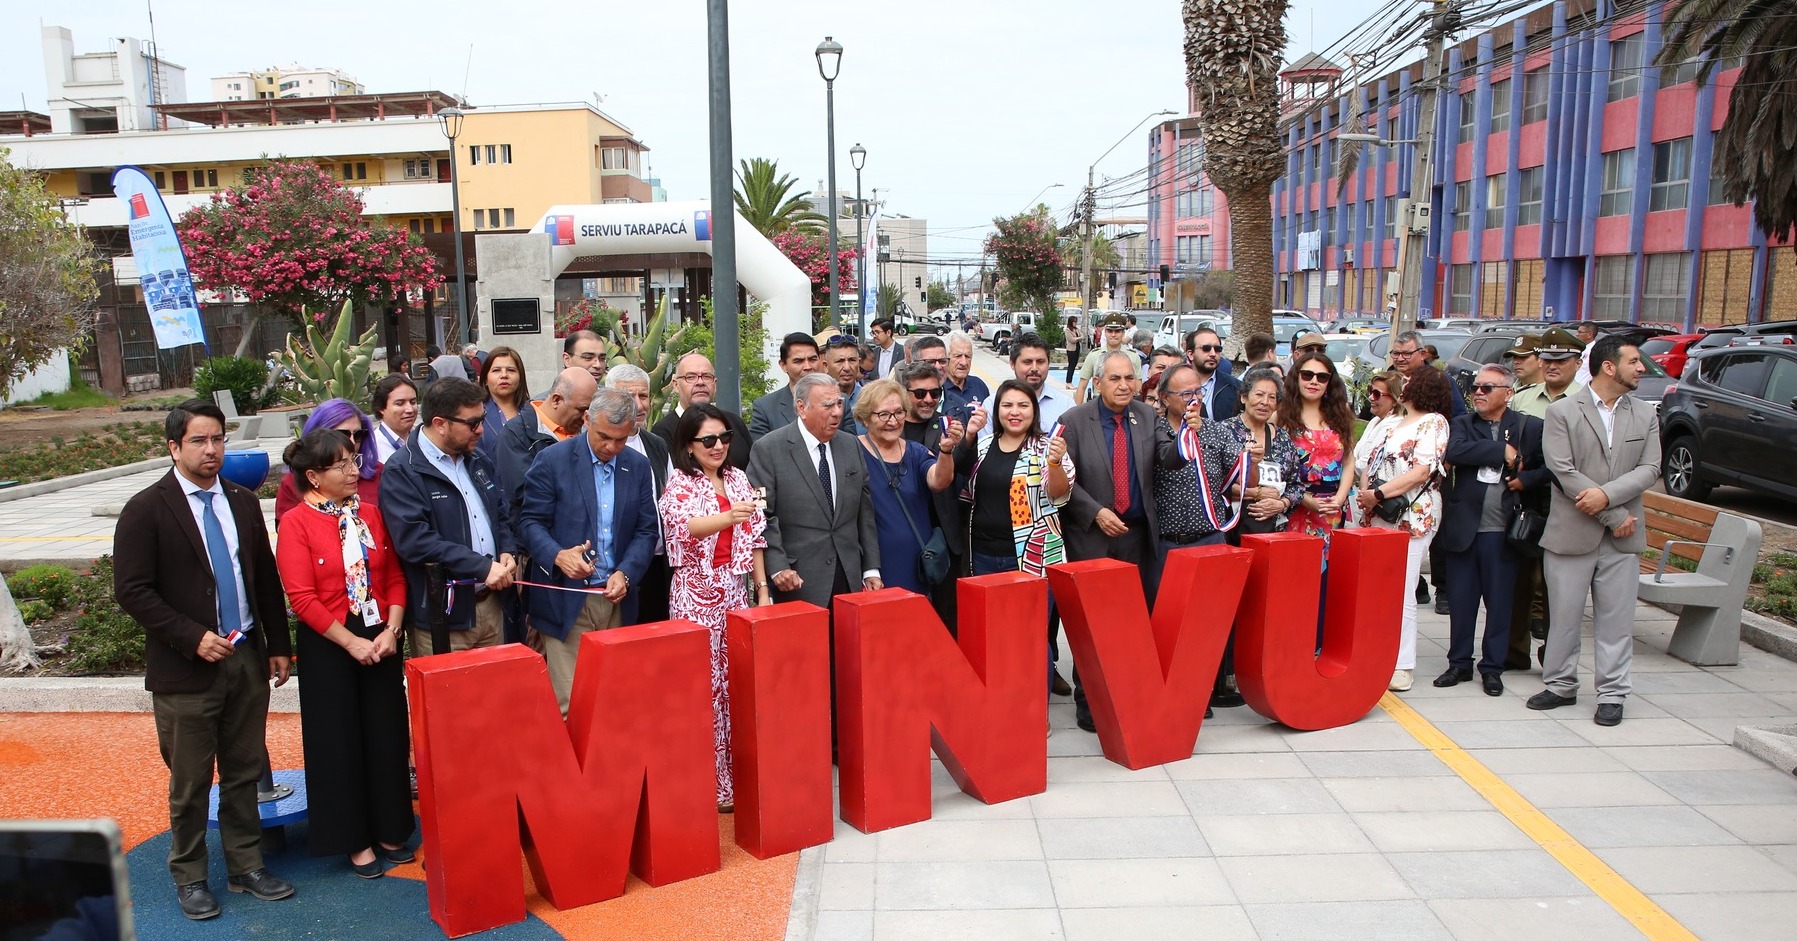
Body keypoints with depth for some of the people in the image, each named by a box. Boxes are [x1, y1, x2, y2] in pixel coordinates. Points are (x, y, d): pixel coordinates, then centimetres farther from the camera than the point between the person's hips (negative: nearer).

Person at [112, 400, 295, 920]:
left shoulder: (243, 502, 7)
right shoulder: (145, 510, -7)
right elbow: (132, 591, -11)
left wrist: (278, 645, 10)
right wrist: (193, 638, -17)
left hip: (248, 661, 4)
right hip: (185, 668, -4)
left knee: (245, 773, 13)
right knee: (190, 782, 8)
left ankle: (246, 866, 27)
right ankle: (189, 876, 25)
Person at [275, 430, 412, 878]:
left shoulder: (370, 515, 5)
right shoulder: (296, 522, -9)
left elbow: (395, 577, 5)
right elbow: (302, 597, -13)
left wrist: (391, 631, -8)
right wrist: (352, 643, -15)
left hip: (381, 641, 4)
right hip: (329, 646, -4)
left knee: (387, 736, 10)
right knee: (340, 742, 7)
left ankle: (390, 830, 26)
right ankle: (354, 840, 21)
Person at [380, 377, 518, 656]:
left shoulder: (477, 460, 12)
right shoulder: (402, 472, -13)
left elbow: (502, 513, 19)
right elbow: (415, 541, -23)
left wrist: (508, 551, -2)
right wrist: (482, 567, -23)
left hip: (490, 603, 7)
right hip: (442, 615, -7)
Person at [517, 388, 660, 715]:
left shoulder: (639, 467, 7)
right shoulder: (552, 460, -4)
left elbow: (647, 530, 7)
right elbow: (530, 522, -4)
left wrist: (626, 573, -10)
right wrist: (558, 555, -23)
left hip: (618, 600, 4)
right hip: (566, 599, -3)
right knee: (569, 705, -5)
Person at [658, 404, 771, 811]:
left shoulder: (738, 479, 10)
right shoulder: (678, 483, -5)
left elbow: (755, 537, 14)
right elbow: (685, 526, -26)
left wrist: (763, 588, 10)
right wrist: (729, 516, -43)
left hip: (736, 592, 5)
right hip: (697, 595, -5)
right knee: (705, 684, -3)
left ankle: (740, 772, 20)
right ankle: (713, 785, 7)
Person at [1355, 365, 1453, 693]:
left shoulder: (1433, 423, -3)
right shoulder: (1391, 424, 21)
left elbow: (1421, 471, -15)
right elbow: (1369, 463, 17)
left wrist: (1379, 494, -17)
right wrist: (1365, 492, -3)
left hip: (1411, 518, -7)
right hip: (1376, 518, 8)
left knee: (1400, 592, -8)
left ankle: (1403, 666, -1)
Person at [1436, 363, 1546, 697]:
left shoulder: (1530, 428, 3)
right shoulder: (1463, 424, 7)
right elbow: (1453, 452, -15)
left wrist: (1526, 479, -15)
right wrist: (1502, 451, -14)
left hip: (1502, 531, -1)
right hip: (1463, 528, 2)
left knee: (1499, 602, 7)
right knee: (1461, 601, 10)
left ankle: (1492, 668, 20)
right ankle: (1459, 663, 22)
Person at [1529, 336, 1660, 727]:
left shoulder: (1645, 415, 10)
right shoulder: (1562, 412, -3)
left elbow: (1649, 469, 0)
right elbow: (1564, 471, -11)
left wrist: (1606, 494, -17)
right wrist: (1614, 517, -13)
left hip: (1623, 536, 3)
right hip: (1571, 532, -2)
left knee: (1616, 618, 6)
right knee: (1563, 615, 7)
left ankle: (1612, 693, 15)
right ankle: (1561, 685, 21)